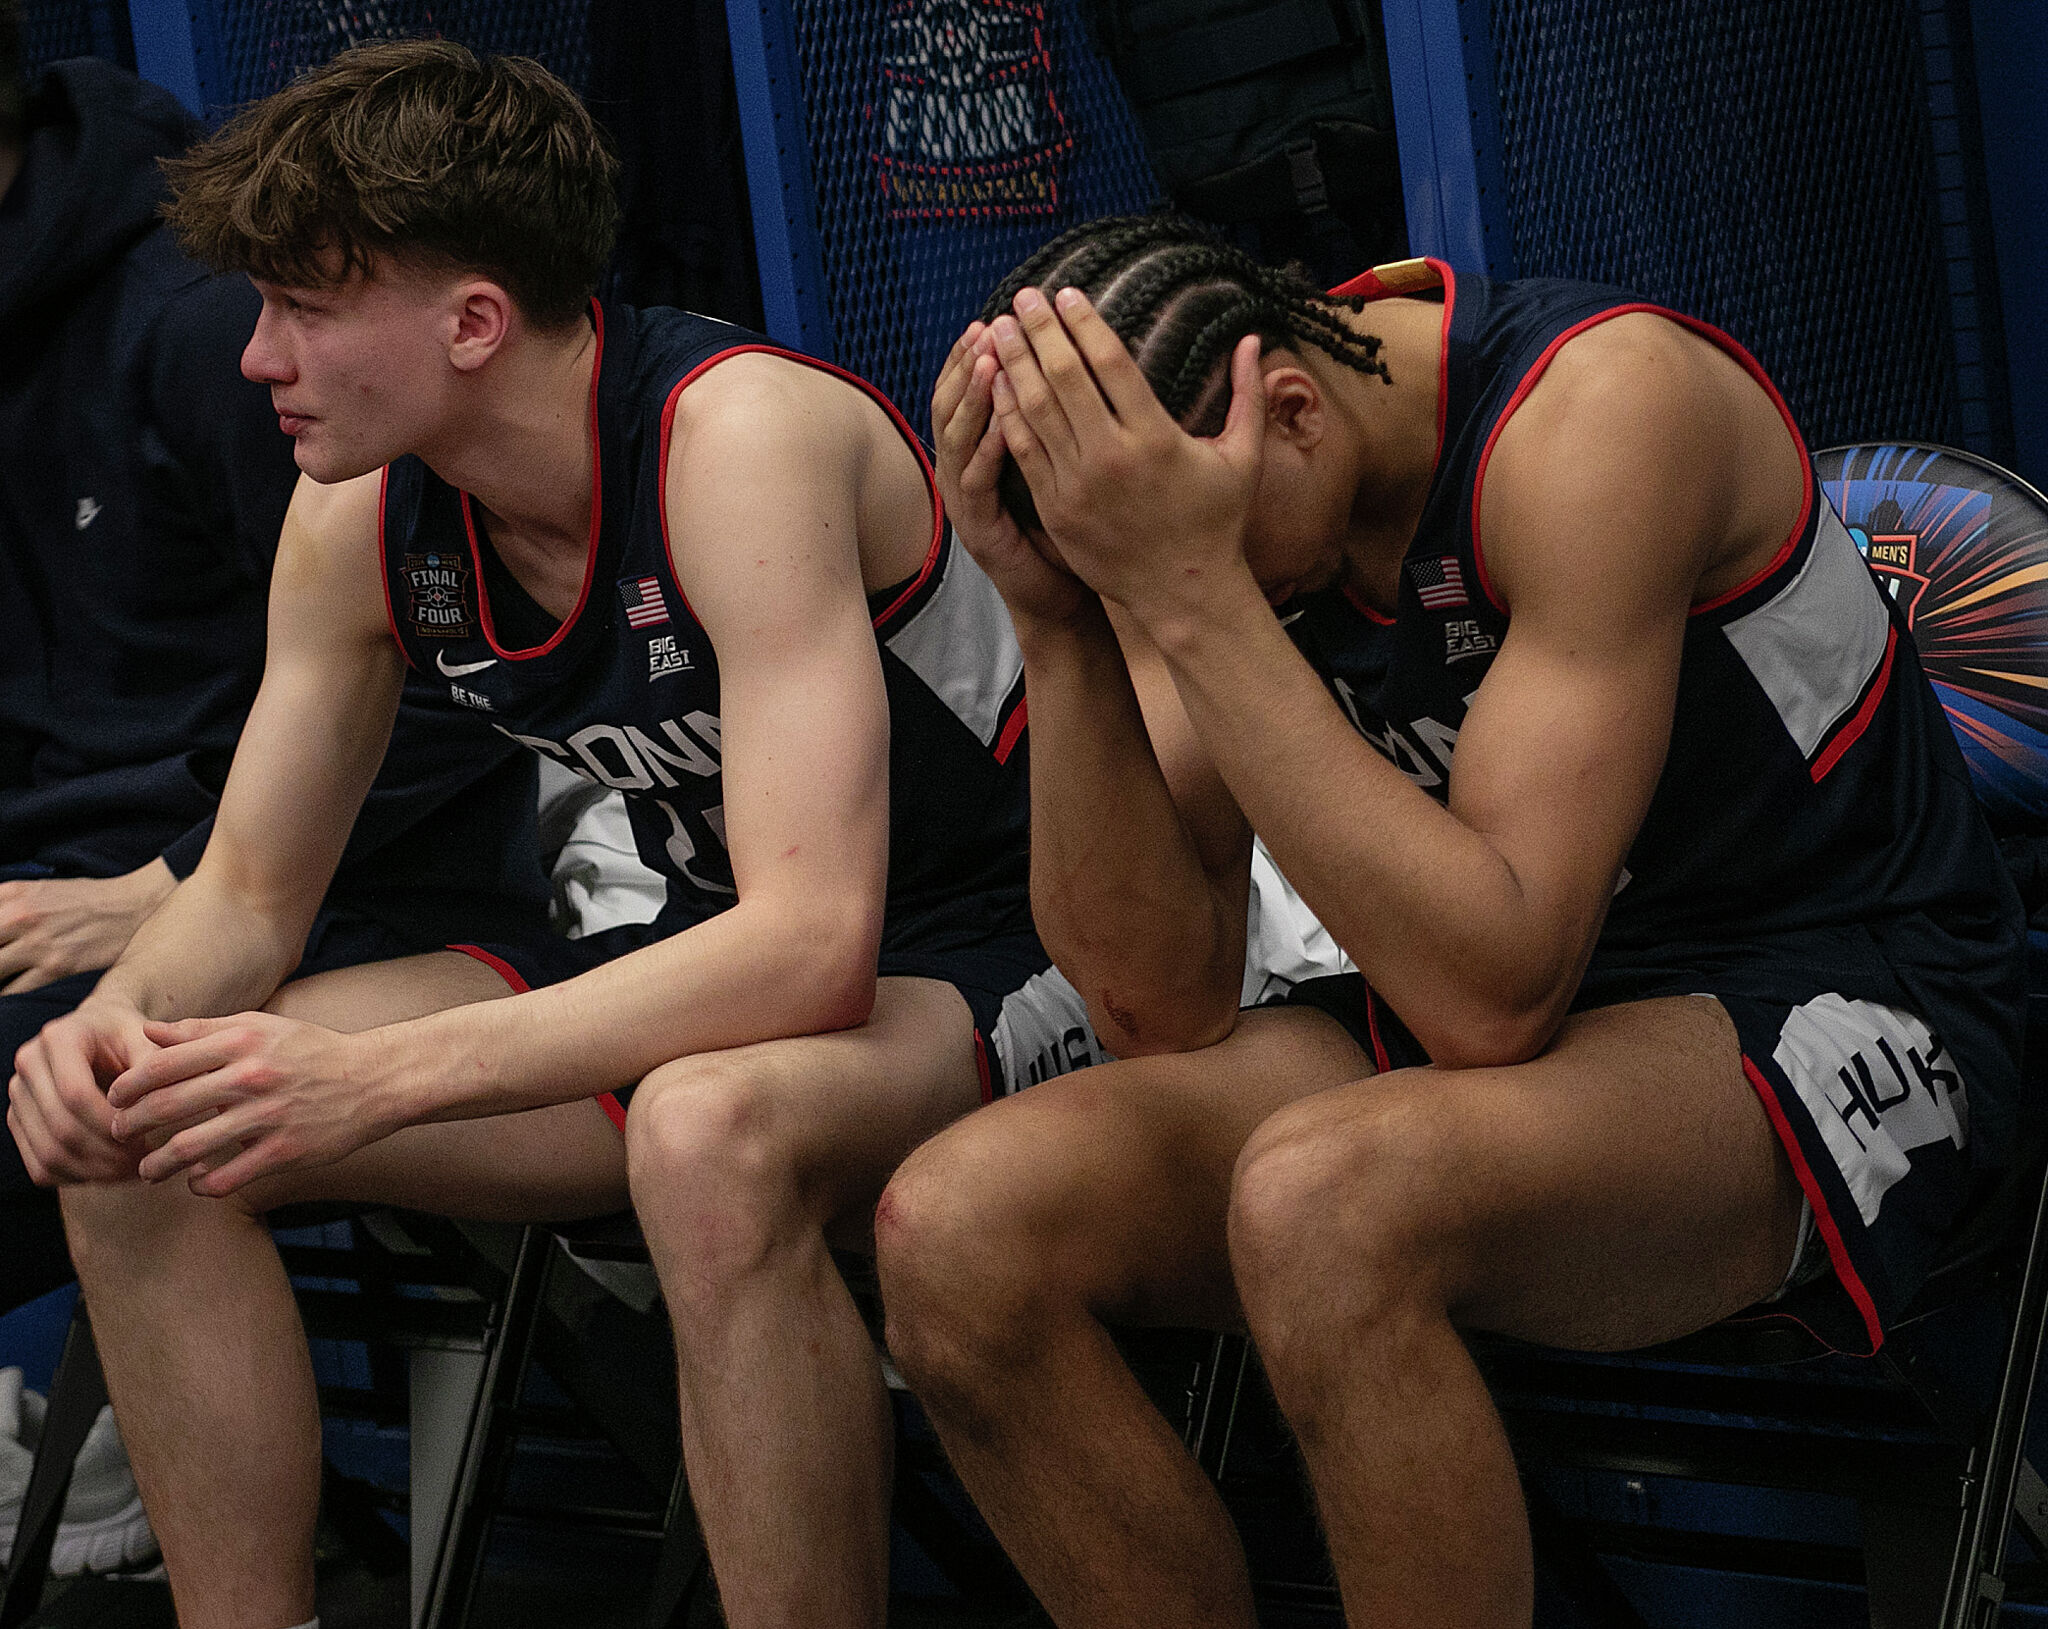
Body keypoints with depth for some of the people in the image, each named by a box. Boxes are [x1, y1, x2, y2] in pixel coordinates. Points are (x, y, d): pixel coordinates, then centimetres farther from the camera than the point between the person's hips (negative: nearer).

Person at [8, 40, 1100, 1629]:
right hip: (718, 965, 8)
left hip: (979, 957, -7)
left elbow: (813, 944, -35)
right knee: (142, 1132, -5)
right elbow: (248, 889, 6)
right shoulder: (363, 511, -5)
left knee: (709, 1133, -42)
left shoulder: (740, 433, -27)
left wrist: (376, 1077, -40)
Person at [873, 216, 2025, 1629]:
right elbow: (1164, 1009, -6)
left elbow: (1497, 992, -29)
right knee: (956, 1234, -17)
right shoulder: (1209, 503, -3)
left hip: (1826, 1022, -7)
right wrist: (1059, 619, -18)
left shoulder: (1607, 399, -22)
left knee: (1323, 1203, -37)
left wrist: (1194, 600, -32)